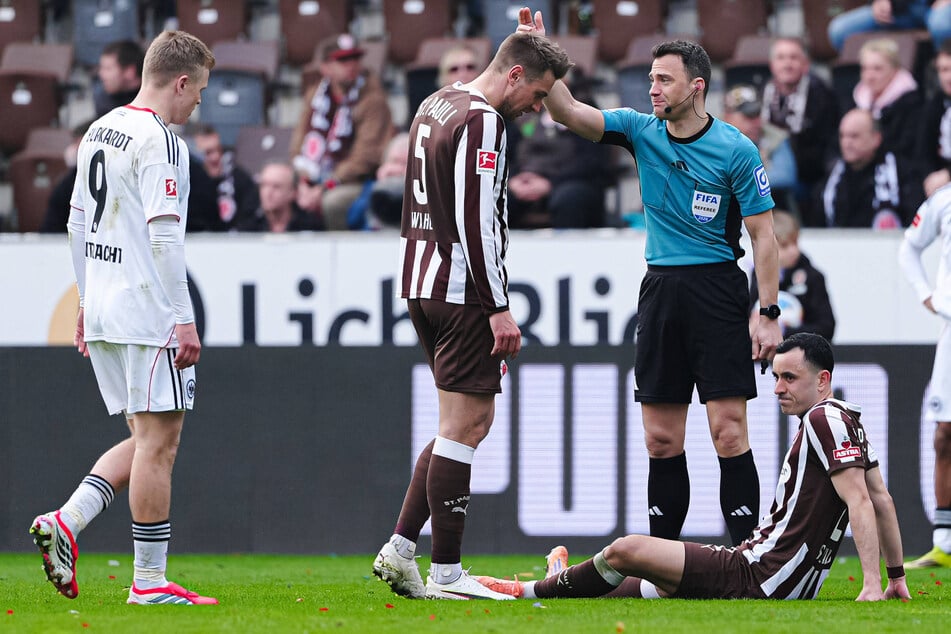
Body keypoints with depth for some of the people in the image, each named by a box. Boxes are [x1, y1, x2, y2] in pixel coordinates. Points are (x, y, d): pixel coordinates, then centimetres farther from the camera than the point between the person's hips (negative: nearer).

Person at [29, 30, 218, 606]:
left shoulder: (99, 132, 14)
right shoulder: (160, 141, -14)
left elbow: (78, 222, 20)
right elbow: (163, 235, -20)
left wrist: (88, 299, 27)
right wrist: (184, 320, -18)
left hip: (103, 310, 9)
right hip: (150, 315, -9)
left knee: (147, 439, 15)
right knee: (158, 442, -3)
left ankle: (65, 522, 1)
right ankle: (150, 581, -1)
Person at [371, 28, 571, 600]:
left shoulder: (435, 105, 16)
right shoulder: (482, 121, -15)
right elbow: (476, 221, -20)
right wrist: (499, 309, -18)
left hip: (422, 285, 10)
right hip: (463, 292, -10)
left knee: (471, 421, 15)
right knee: (467, 424, -6)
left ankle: (400, 548, 10)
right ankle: (447, 572, -4)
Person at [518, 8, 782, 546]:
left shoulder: (736, 150, -8)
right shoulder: (642, 131, 5)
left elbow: (764, 233, -6)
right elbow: (569, 113, -3)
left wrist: (770, 315, -10)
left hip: (717, 290, -5)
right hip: (660, 290, 5)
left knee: (728, 431, -9)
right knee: (662, 438, 5)